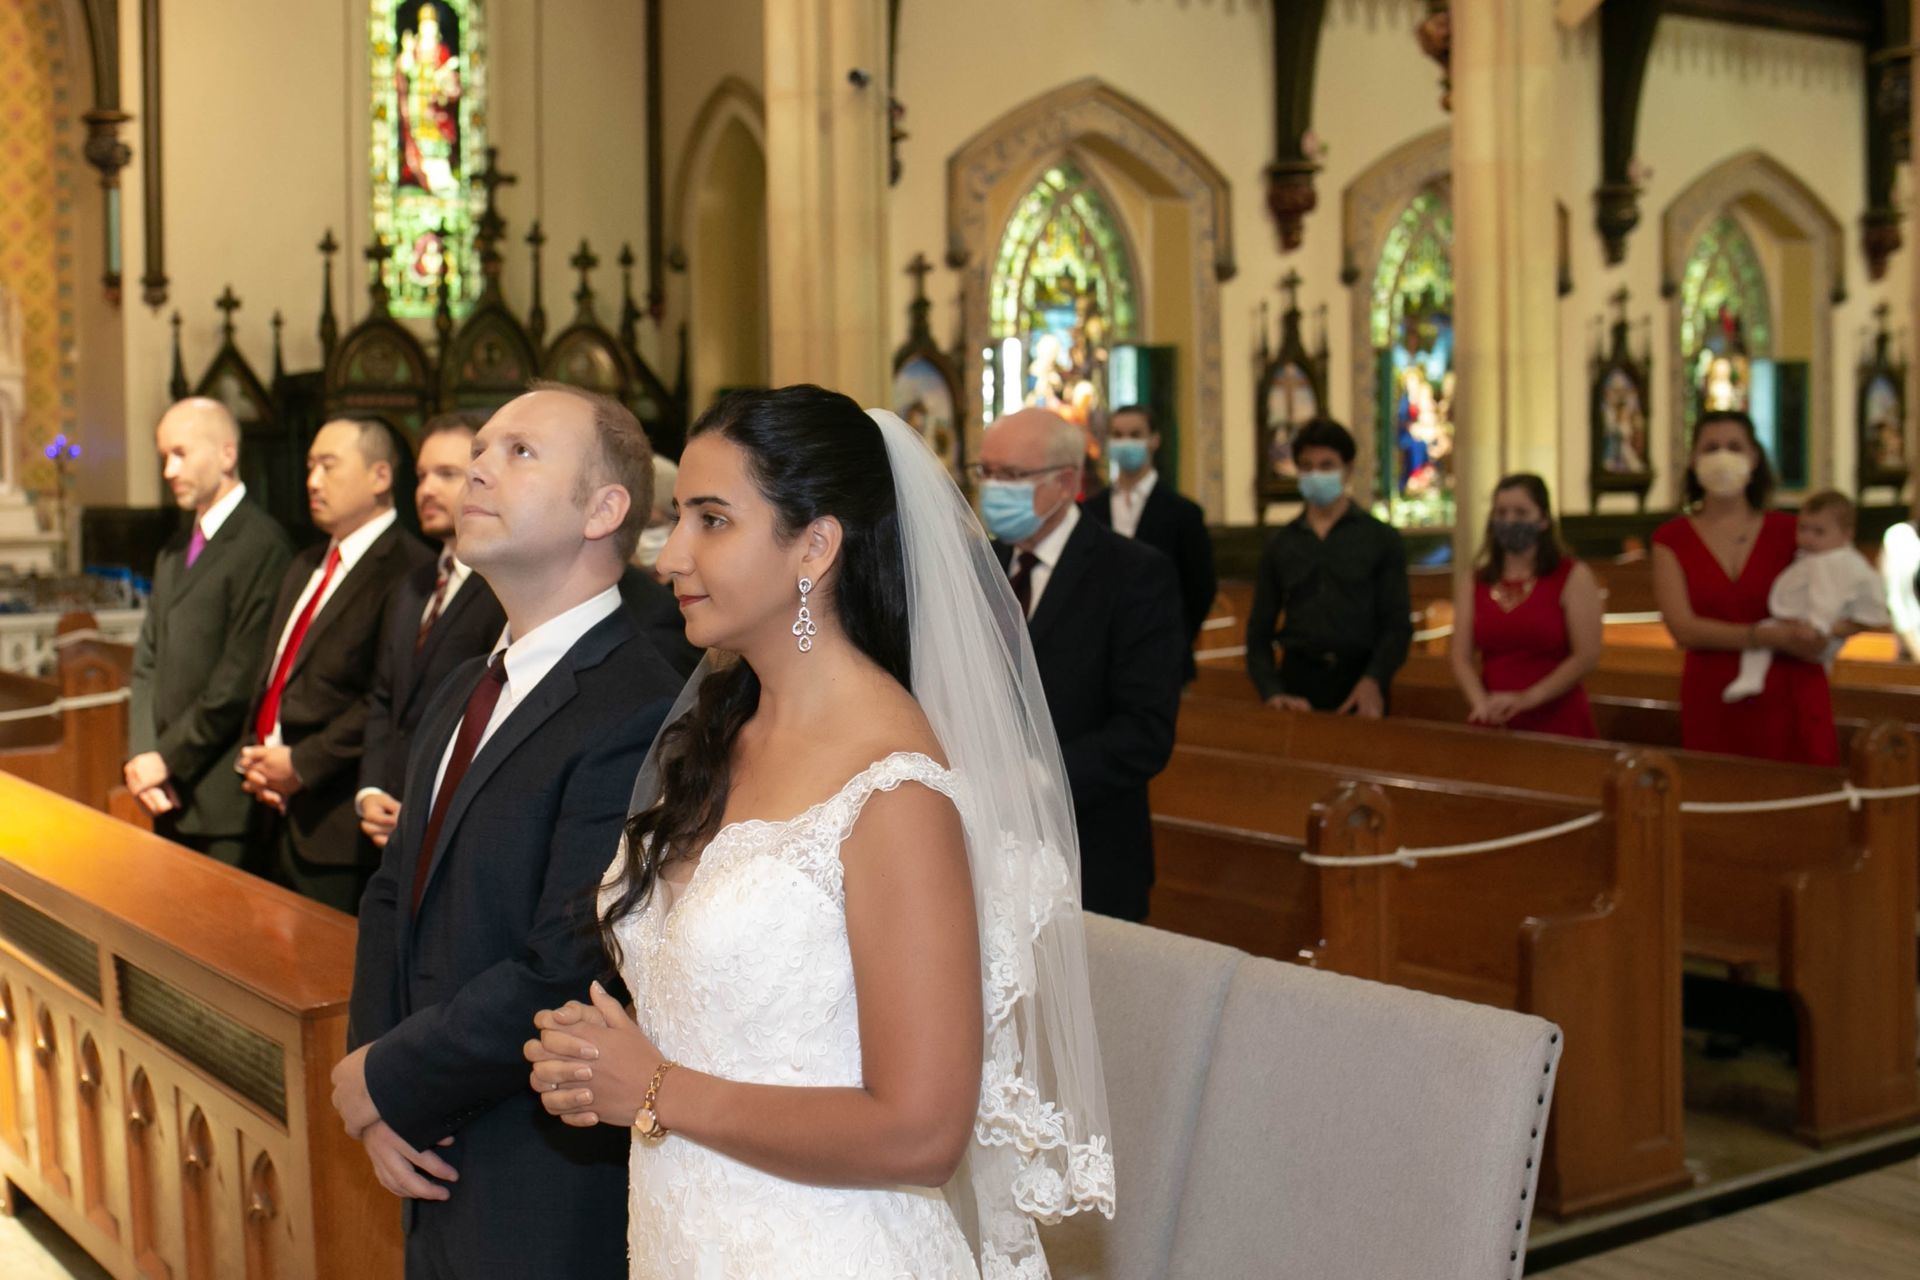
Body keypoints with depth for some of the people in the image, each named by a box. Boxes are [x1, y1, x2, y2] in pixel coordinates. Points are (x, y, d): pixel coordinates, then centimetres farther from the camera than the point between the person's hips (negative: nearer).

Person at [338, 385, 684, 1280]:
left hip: (548, 1206, -8)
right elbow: (394, 896, 11)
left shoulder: (634, 718, -22)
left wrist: (389, 1082, -12)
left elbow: (565, 979, -25)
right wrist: (375, 1101, -2)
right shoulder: (465, 692, 9)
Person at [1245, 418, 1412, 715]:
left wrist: (1373, 680, -20)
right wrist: (1271, 693, -9)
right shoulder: (1280, 544, 9)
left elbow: (1398, 623, -3)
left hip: (1360, 683, -2)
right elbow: (1260, 632, 7)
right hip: (1297, 682, 2)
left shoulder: (1381, 539, 4)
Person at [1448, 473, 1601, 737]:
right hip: (1493, 725, 3)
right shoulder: (1472, 585, 9)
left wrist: (1527, 699, -17)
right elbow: (1461, 658, 3)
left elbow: (1587, 656, -9)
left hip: (1557, 724, -3)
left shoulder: (1573, 577, -1)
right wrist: (1482, 702, -17)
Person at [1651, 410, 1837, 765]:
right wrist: (1770, 636, -19)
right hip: (1713, 706, -1)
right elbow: (1683, 628, -9)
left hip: (1791, 702, 1)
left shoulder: (1787, 532, 6)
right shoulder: (1672, 539, 2)